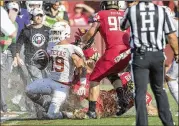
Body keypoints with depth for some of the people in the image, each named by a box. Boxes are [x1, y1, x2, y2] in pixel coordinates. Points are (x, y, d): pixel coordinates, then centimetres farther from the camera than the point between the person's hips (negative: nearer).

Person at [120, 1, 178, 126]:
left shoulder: (131, 10, -1)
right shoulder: (162, 11, -1)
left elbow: (123, 27, 21)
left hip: (140, 56, -2)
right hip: (158, 55, 2)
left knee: (140, 92, 1)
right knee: (159, 90, 18)